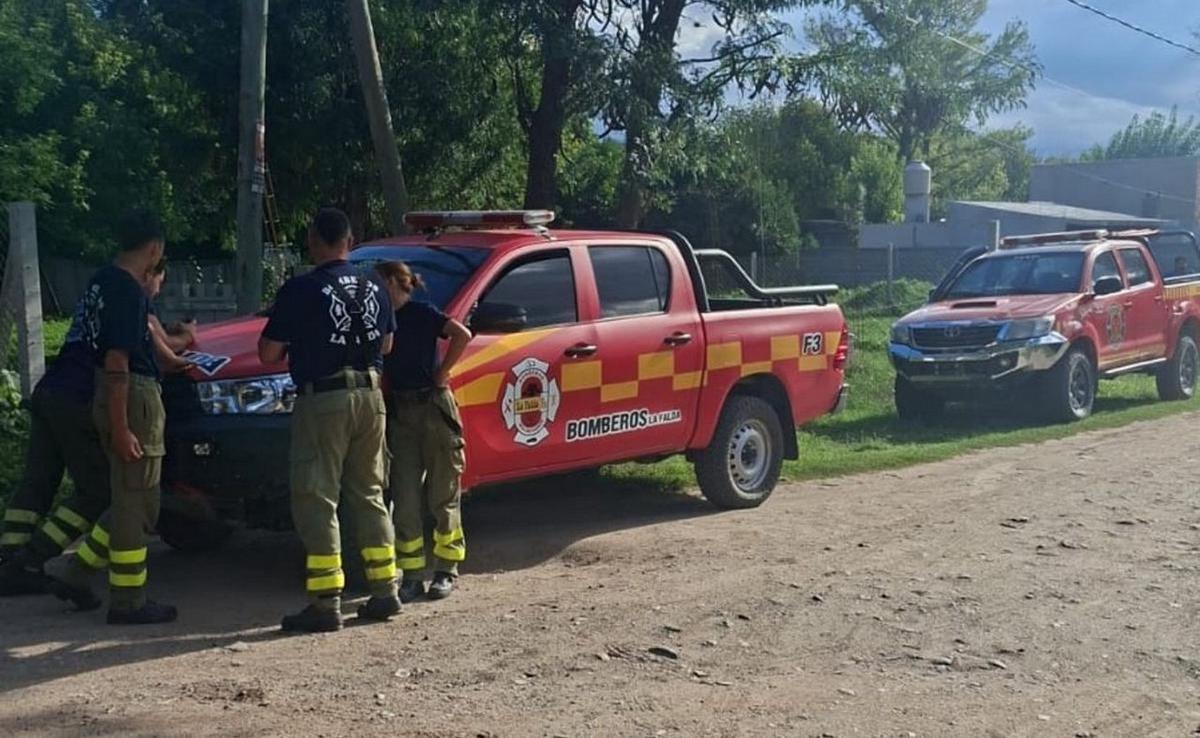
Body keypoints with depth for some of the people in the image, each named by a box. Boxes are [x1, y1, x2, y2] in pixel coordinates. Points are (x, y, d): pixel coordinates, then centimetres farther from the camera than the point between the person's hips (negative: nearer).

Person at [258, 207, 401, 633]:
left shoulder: (301, 290, -10)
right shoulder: (373, 290, 8)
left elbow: (268, 354, -7)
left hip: (323, 401, -6)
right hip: (369, 397, 6)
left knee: (316, 501, -1)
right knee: (369, 495, 15)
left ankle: (325, 603, -3)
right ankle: (384, 590, 18)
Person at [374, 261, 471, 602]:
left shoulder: (421, 313, -6)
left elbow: (462, 334, -19)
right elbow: (382, 366, 12)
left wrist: (441, 372, -16)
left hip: (434, 408, -6)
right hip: (400, 413, 6)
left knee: (442, 496, 3)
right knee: (404, 499, 2)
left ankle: (446, 571, 13)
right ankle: (412, 576, 8)